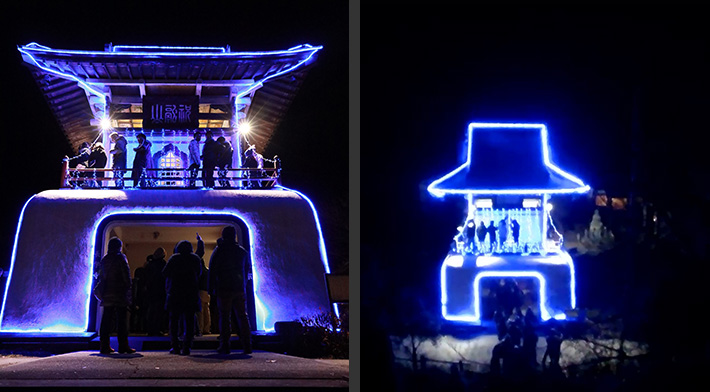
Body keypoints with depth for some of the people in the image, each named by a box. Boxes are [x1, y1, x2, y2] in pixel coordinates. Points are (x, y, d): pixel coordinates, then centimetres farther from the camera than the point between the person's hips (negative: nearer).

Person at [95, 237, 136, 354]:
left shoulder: (104, 260, 11)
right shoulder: (121, 258, -6)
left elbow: (101, 276, 15)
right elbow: (126, 275, -10)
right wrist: (128, 287, -1)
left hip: (107, 294, 5)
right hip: (120, 294, -5)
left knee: (106, 321, 6)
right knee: (122, 320, -2)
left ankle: (105, 346, 4)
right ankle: (123, 346, -3)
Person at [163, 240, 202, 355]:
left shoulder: (174, 258, -2)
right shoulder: (195, 258, 4)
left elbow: (165, 273, -1)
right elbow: (199, 273, 17)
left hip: (175, 293, -1)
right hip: (191, 293, 1)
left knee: (174, 320, 7)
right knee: (189, 321, 3)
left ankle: (175, 346, 2)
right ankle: (186, 347, -6)